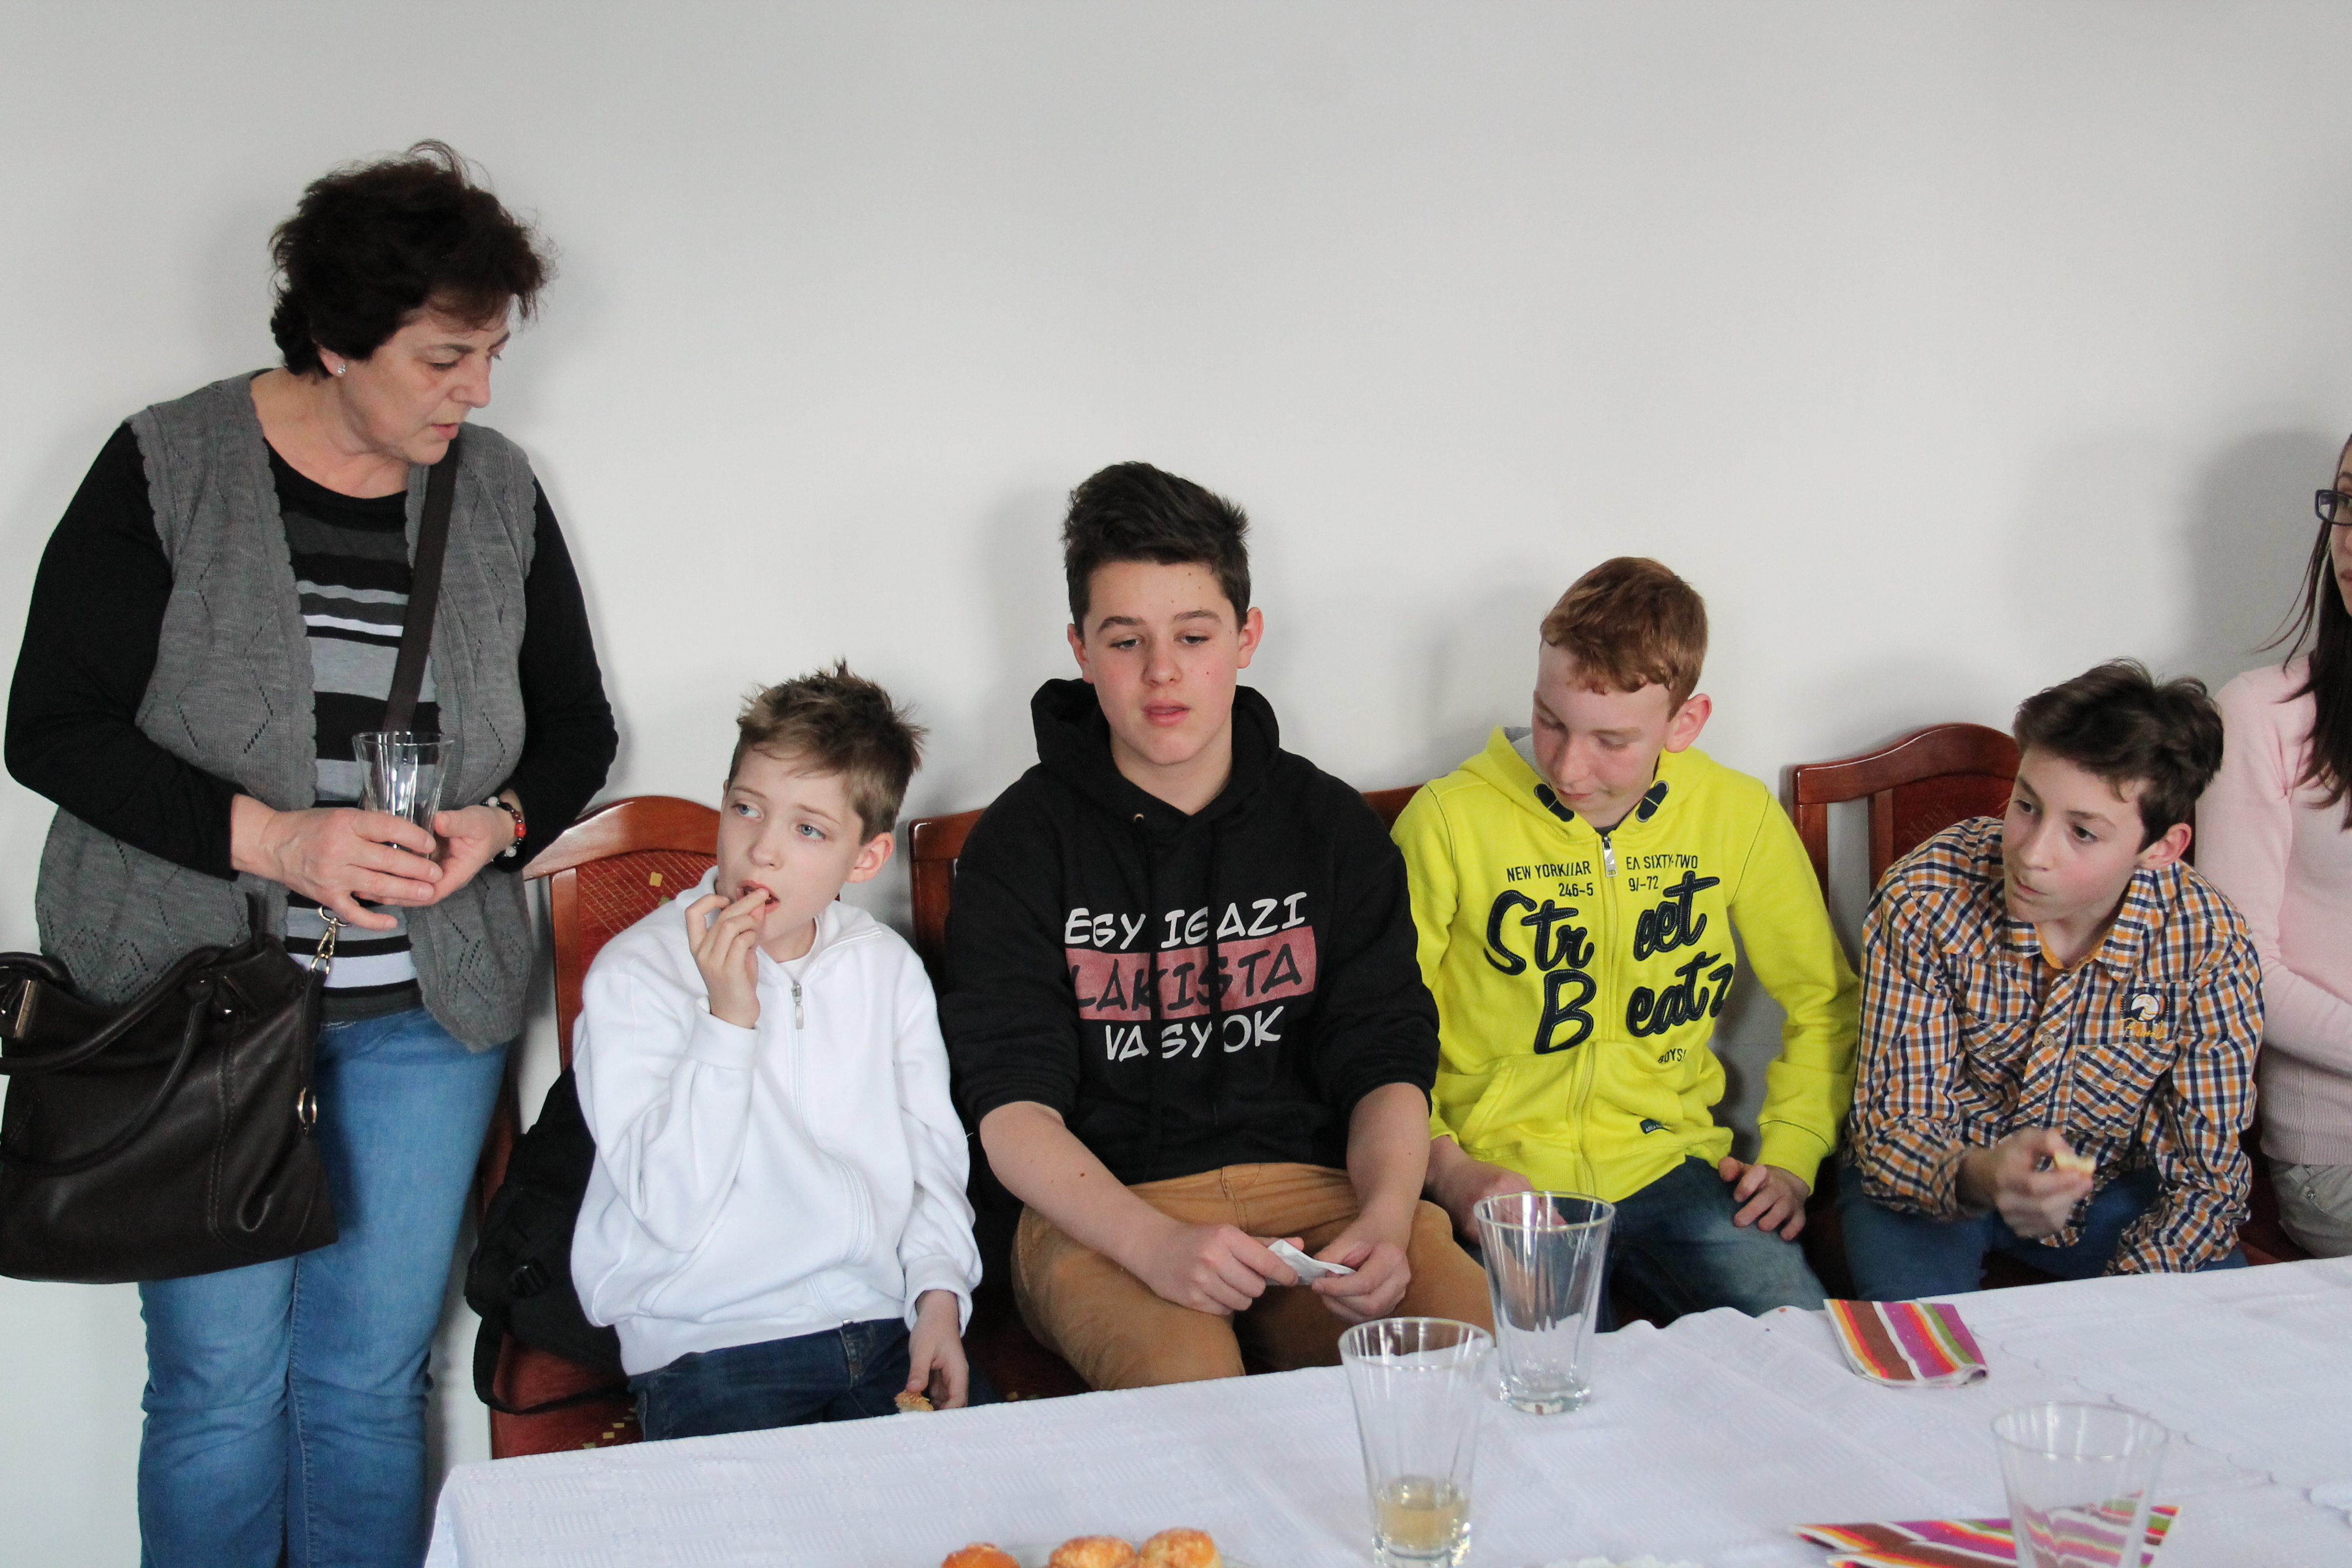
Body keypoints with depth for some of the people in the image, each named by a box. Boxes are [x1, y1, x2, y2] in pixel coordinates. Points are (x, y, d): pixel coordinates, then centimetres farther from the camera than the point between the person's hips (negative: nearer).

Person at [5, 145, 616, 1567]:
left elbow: (577, 729, 12)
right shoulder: (166, 471, -7)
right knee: (220, 1381, 2)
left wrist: (498, 825, -9)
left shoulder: (499, 491, 4)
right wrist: (268, 838, -21)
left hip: (427, 1009, 3)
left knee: (374, 1377, 9)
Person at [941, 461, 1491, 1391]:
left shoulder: (1330, 825, 11)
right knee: (1186, 1380, -36)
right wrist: (1158, 1245, -26)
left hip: (1315, 1191, 3)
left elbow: (1387, 1058, 7)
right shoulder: (1022, 842, 2)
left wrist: (1384, 1221, -16)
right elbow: (1012, 1110, -7)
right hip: (1100, 1213, -3)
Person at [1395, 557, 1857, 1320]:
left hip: (1673, 1165, 3)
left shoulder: (1739, 815, 3)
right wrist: (1443, 1164, -13)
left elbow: (1823, 1003, 17)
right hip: (1506, 1177, -3)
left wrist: (1791, 1156, 5)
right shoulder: (1449, 820, -7)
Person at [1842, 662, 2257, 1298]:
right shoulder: (1924, 903, -25)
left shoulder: (2208, 942, -19)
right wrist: (1978, 1177, -45)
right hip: (1931, 1178, -2)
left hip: (2104, 1186, 3)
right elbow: (1891, 1137, -22)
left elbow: (2207, 1180, -12)